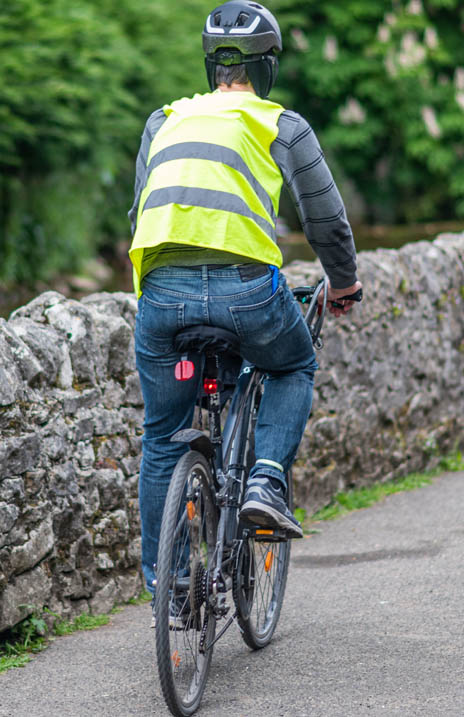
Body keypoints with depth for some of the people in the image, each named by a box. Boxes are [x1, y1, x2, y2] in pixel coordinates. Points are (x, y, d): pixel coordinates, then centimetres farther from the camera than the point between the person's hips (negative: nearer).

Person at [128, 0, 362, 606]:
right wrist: (345, 287, 32)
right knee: (294, 368, 29)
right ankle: (267, 481, 8)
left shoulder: (164, 122, 23)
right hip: (245, 286, -3)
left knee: (162, 438, 18)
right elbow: (327, 222, 15)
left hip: (162, 292, 3)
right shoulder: (282, 126, 12)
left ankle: (161, 576, 20)